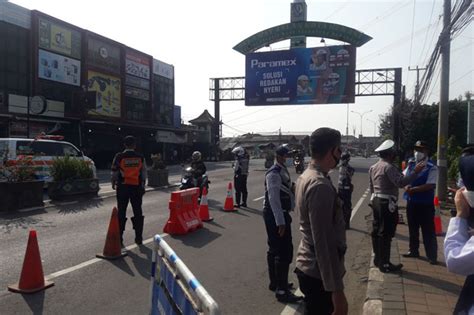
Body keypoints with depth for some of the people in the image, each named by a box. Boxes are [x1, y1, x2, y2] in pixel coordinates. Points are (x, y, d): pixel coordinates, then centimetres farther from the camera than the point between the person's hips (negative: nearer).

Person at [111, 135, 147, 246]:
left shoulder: (119, 157, -6)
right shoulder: (140, 157, -1)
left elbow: (114, 172, -1)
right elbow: (144, 173, 3)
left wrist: (113, 183, 16)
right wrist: (143, 186, 14)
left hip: (123, 187, -1)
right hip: (137, 187, 1)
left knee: (121, 212, 8)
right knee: (138, 212, 9)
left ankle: (119, 238, 11)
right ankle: (139, 238, 13)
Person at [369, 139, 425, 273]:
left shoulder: (373, 167, 13)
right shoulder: (389, 167, -16)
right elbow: (401, 182, -26)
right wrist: (415, 171, -25)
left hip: (376, 201, 9)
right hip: (387, 203, -9)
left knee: (377, 231, 14)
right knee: (386, 234, -4)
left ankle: (377, 259, 24)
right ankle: (385, 264, 0)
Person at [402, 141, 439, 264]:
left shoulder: (432, 168, -13)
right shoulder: (411, 165, 7)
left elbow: (430, 185, -21)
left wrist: (413, 189, -22)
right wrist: (406, 186, -14)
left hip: (425, 204, -6)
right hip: (411, 202, 6)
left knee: (428, 231, 2)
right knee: (412, 228, 18)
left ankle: (432, 256, 14)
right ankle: (413, 250, 32)